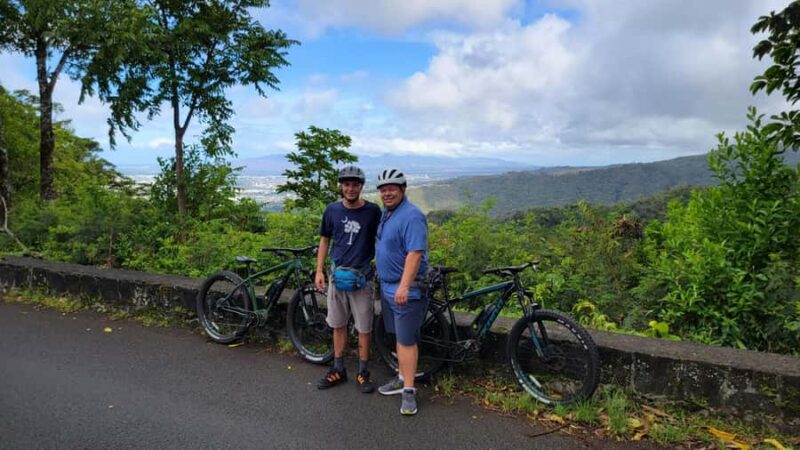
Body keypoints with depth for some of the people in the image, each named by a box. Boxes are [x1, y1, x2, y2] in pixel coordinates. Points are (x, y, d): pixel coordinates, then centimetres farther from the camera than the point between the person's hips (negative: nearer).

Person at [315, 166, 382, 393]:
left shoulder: (372, 211, -7)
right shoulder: (332, 210, 1)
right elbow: (325, 240, 10)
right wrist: (319, 270, 4)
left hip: (362, 277, -3)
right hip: (337, 275, 3)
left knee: (364, 327, 5)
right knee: (338, 324, 12)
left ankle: (363, 372, 20)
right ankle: (338, 369, 26)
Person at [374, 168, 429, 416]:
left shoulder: (411, 216, -17)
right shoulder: (386, 213, 13)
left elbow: (415, 253, -25)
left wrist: (404, 286, -31)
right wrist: (382, 279, 22)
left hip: (405, 289, -9)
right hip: (388, 287, 9)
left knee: (406, 340, -4)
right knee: (400, 336, 18)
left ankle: (409, 391, 5)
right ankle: (402, 378, 30)